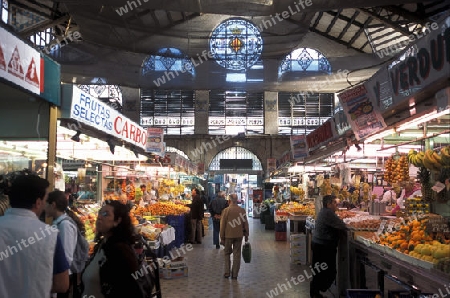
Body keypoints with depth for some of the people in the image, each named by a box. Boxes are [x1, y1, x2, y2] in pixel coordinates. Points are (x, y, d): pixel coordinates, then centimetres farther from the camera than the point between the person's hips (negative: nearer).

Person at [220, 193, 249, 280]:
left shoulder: (226, 210, -10)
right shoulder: (242, 210, -2)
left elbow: (222, 225, -6)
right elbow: (245, 224, 3)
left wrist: (222, 237, 2)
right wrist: (246, 235, 14)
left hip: (228, 235, -2)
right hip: (239, 235, 2)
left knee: (227, 253, 15)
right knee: (237, 254, 8)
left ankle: (227, 273, 12)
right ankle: (235, 274, 11)